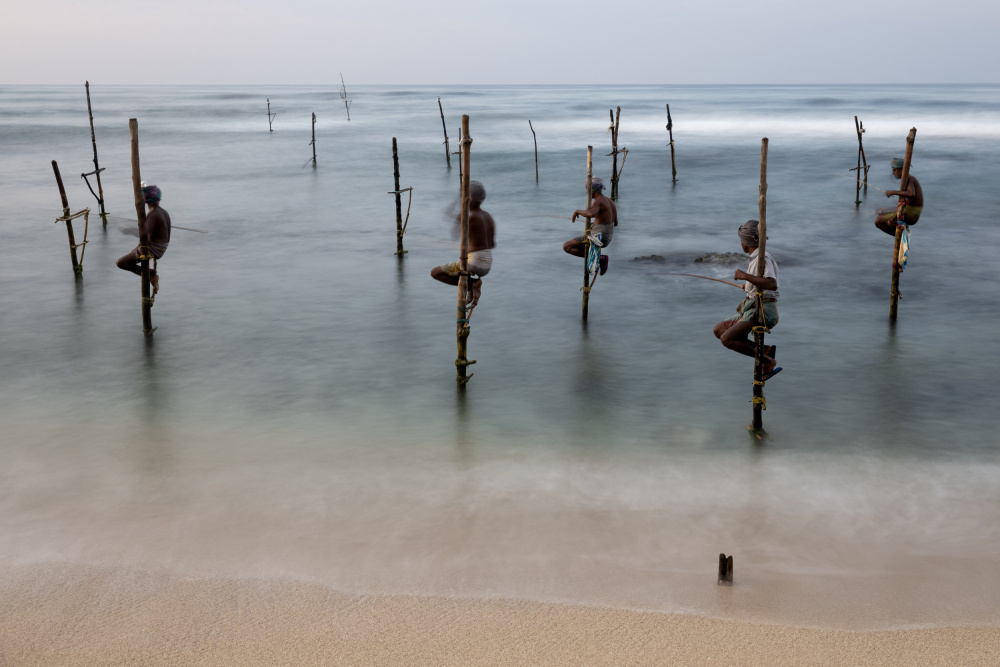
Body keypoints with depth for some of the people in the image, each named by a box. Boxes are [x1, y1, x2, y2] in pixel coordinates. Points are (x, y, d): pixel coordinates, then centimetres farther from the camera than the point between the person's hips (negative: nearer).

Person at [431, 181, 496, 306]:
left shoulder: (471, 218, -18)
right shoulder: (489, 217, 7)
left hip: (473, 265, -8)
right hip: (487, 266, 8)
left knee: (434, 272, 5)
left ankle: (472, 283, -5)